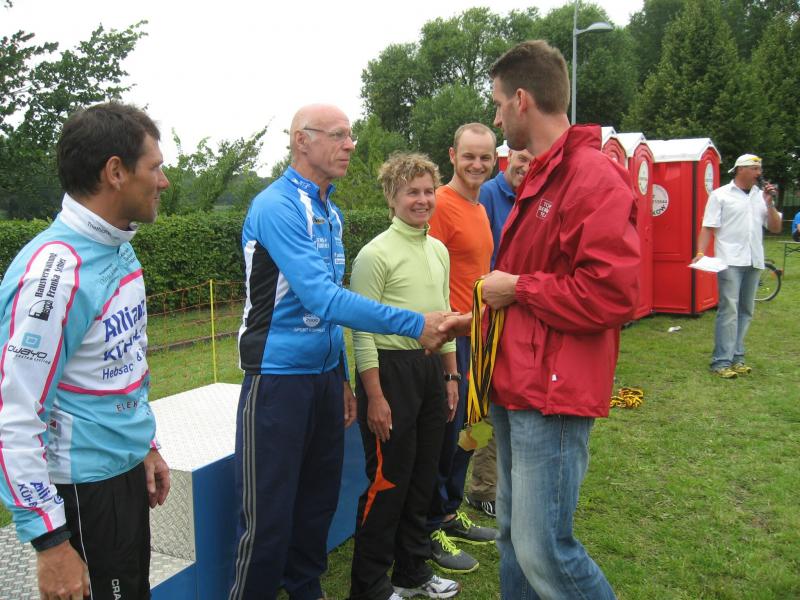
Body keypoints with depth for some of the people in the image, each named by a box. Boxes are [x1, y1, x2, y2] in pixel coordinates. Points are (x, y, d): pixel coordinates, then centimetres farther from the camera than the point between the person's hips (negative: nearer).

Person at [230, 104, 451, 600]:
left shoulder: (331, 211, 10)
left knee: (318, 502, 17)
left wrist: (342, 378, 15)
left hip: (325, 375, 8)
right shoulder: (277, 206, -16)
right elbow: (321, 298, -26)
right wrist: (415, 325, -26)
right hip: (280, 377, -8)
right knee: (269, 517, 1)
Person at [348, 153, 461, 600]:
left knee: (423, 476, 16)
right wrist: (374, 396, -16)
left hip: (431, 368, 7)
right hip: (390, 367, -7)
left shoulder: (439, 251, 10)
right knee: (387, 480, 1)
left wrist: (451, 376, 16)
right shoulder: (376, 254, -12)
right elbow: (363, 331, -14)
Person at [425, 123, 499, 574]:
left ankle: (452, 514, 33)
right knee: (446, 430, 1)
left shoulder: (479, 208, 14)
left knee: (467, 427, 17)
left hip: (476, 334, 9)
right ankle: (432, 529, 16)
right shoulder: (442, 205, -16)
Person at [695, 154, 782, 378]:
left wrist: (769, 203, 0)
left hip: (754, 261, 6)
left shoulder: (760, 196, 14)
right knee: (729, 310, -11)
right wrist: (700, 253, -17)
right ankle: (721, 362, -10)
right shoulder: (720, 195, 1)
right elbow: (708, 228, -4)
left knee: (746, 311, 9)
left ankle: (737, 358, 17)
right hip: (730, 261, -6)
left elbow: (776, 228, 12)